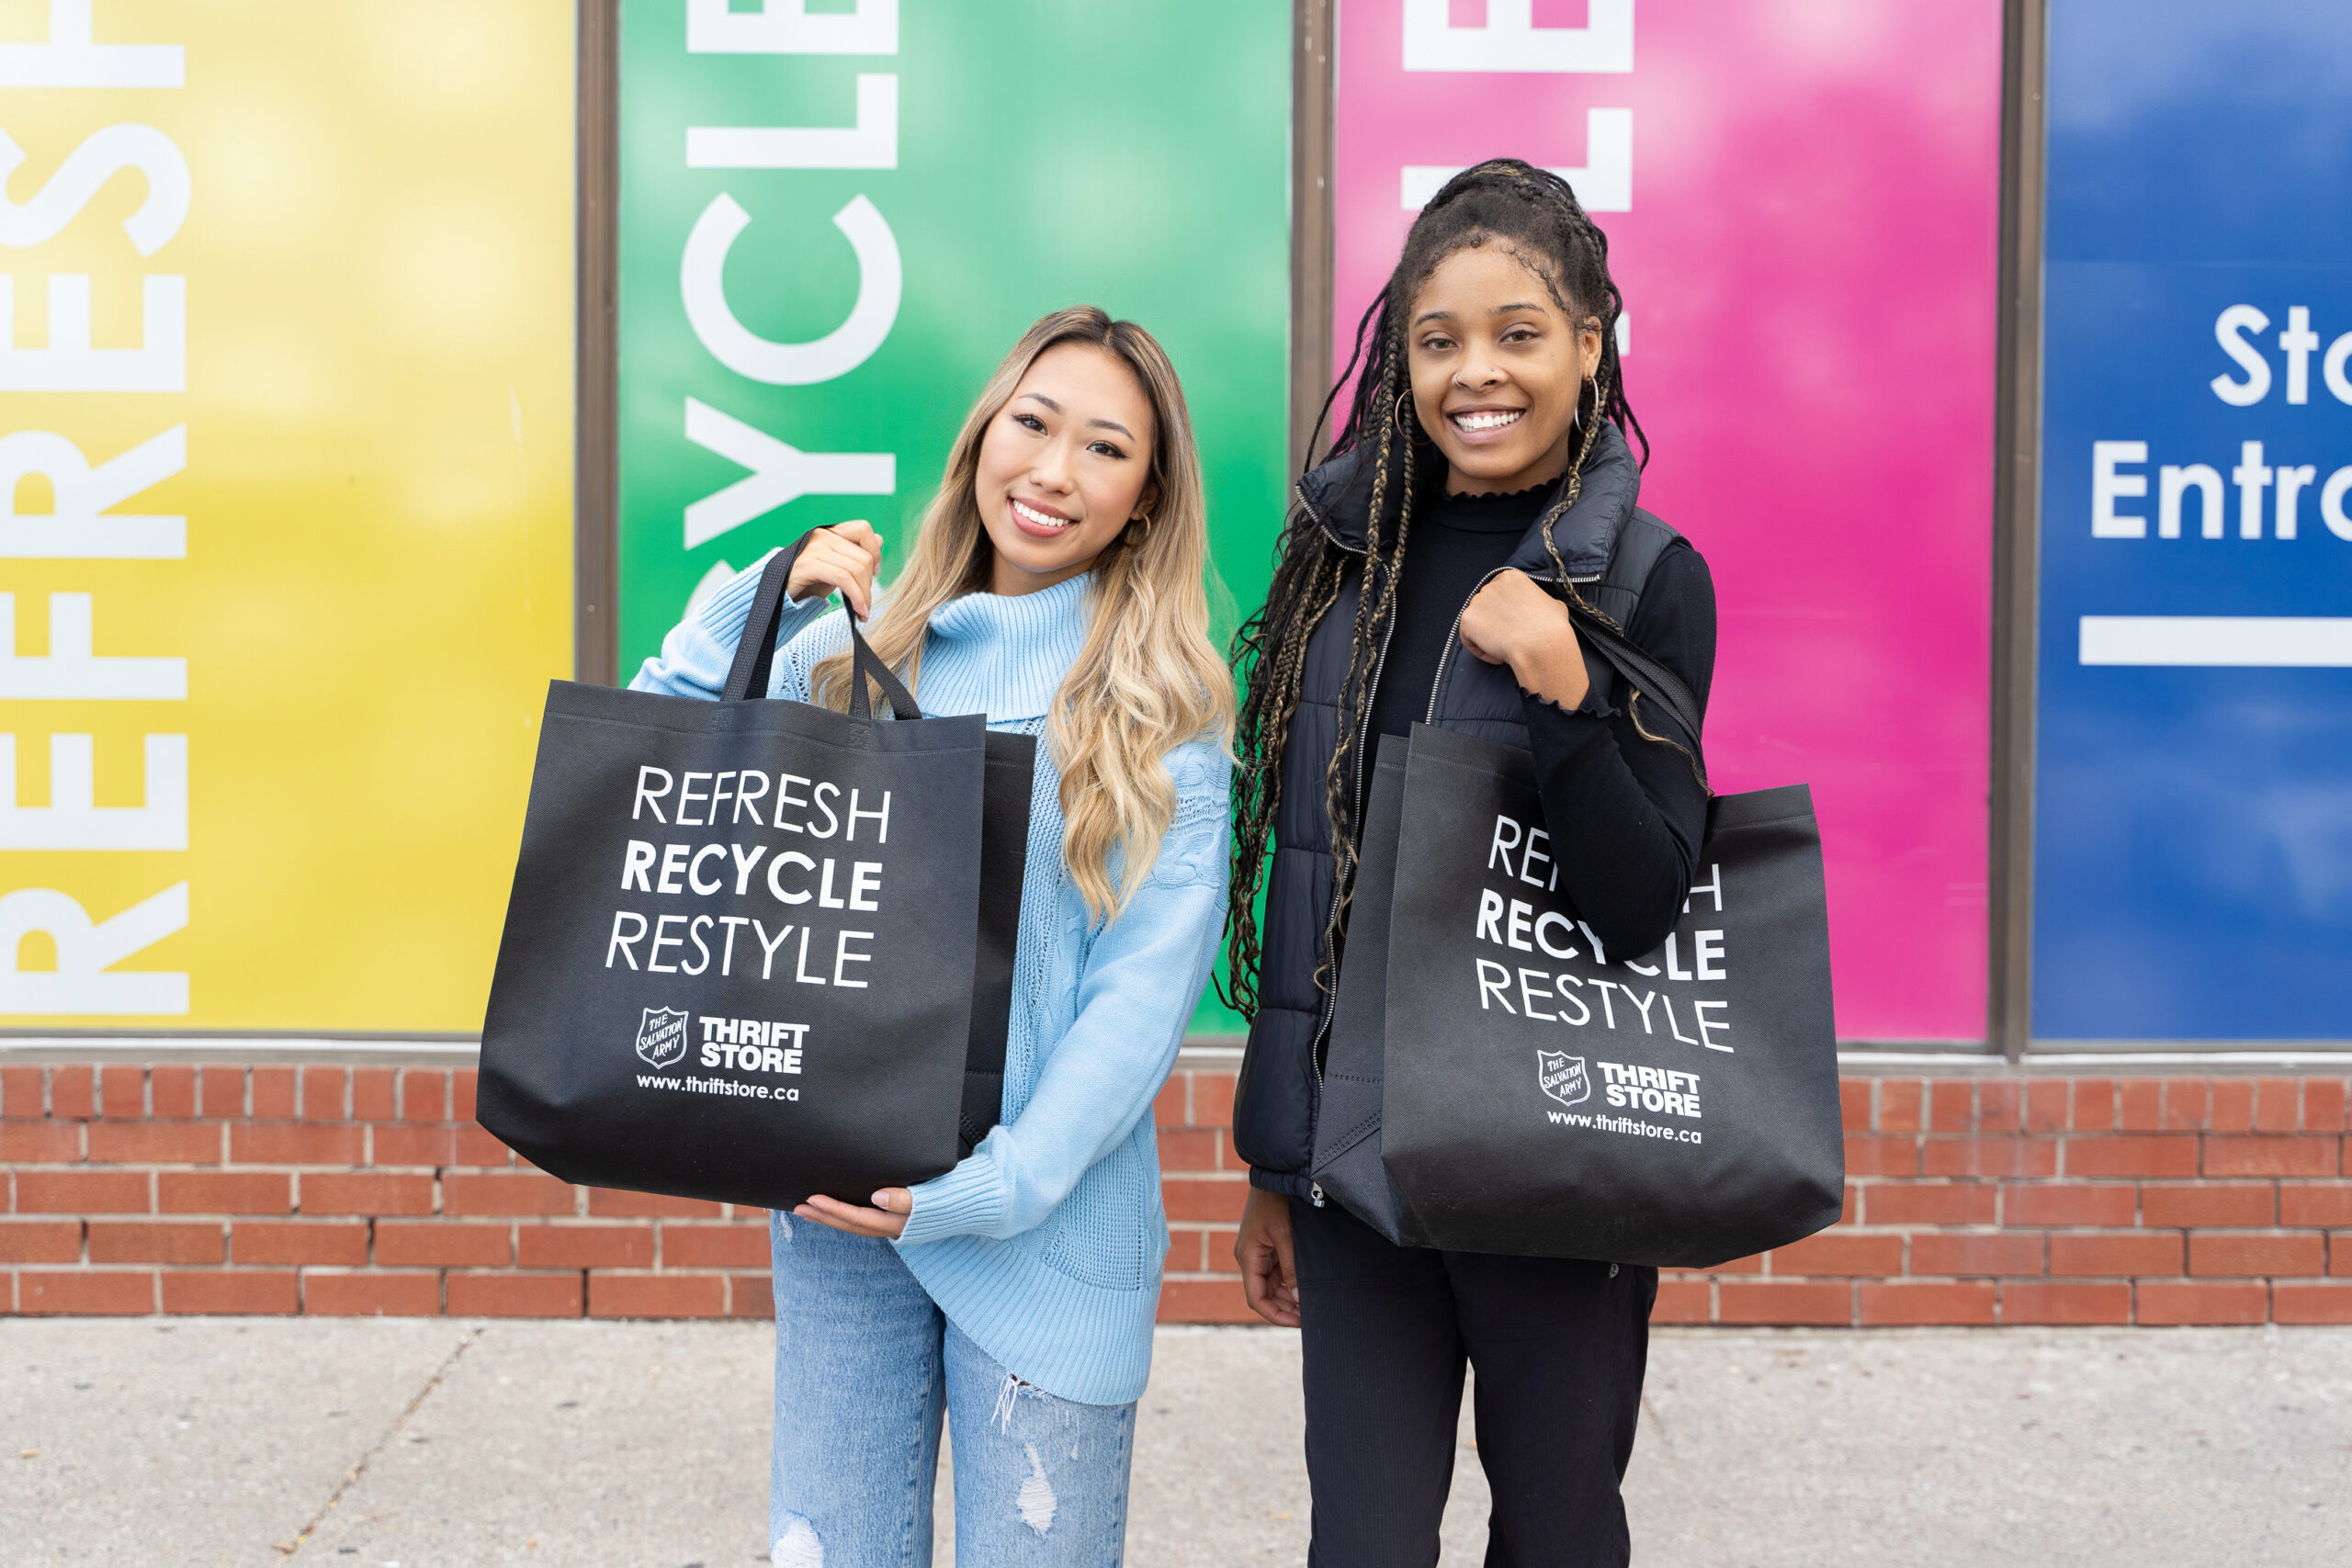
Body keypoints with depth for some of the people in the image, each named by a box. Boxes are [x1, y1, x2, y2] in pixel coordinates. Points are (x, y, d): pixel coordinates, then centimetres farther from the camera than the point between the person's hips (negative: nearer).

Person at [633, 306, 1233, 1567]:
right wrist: (760, 602, -1)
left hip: (1050, 1228, -3)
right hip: (835, 1200, 3)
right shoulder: (855, 651, 6)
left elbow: (1149, 981, -8)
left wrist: (999, 1186, -15)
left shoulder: (1165, 700, -3)